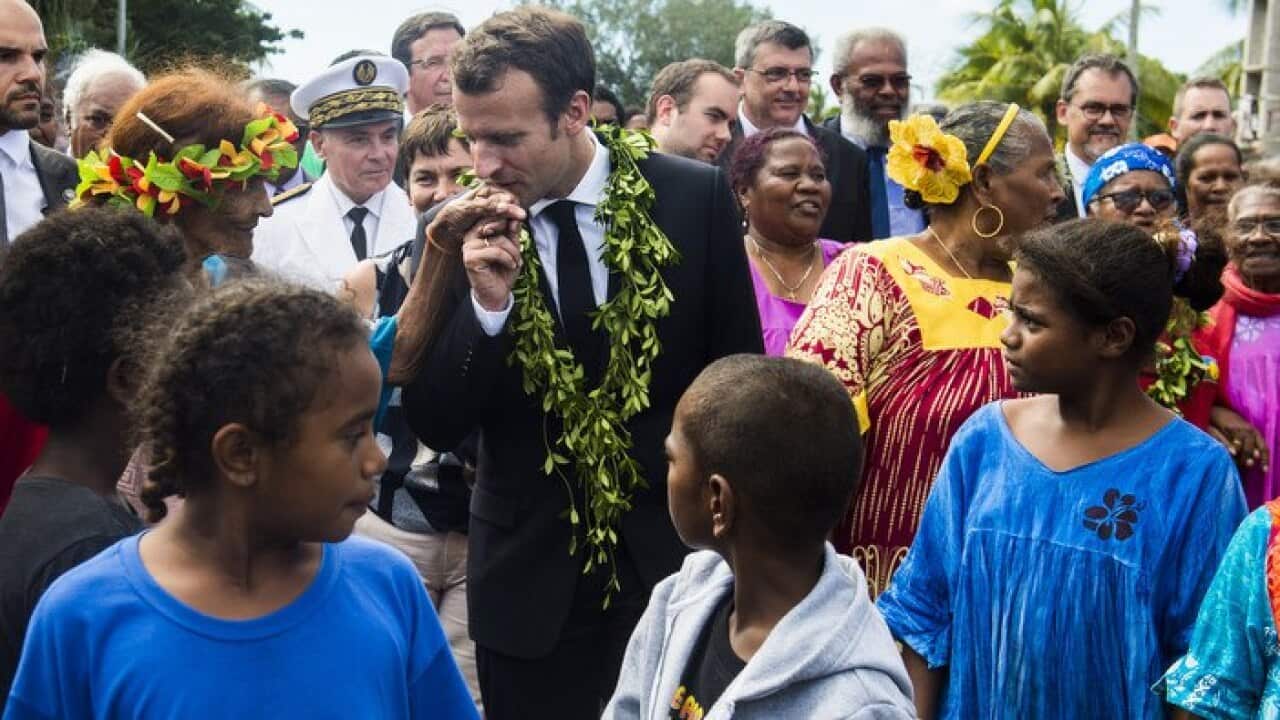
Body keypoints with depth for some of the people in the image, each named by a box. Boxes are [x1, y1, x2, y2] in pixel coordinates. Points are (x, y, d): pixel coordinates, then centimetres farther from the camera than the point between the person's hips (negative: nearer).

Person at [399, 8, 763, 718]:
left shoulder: (694, 198, -9)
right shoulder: (458, 232, -6)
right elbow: (434, 426, -6)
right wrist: (487, 304, -20)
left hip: (677, 553, 0)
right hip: (530, 578, 1)